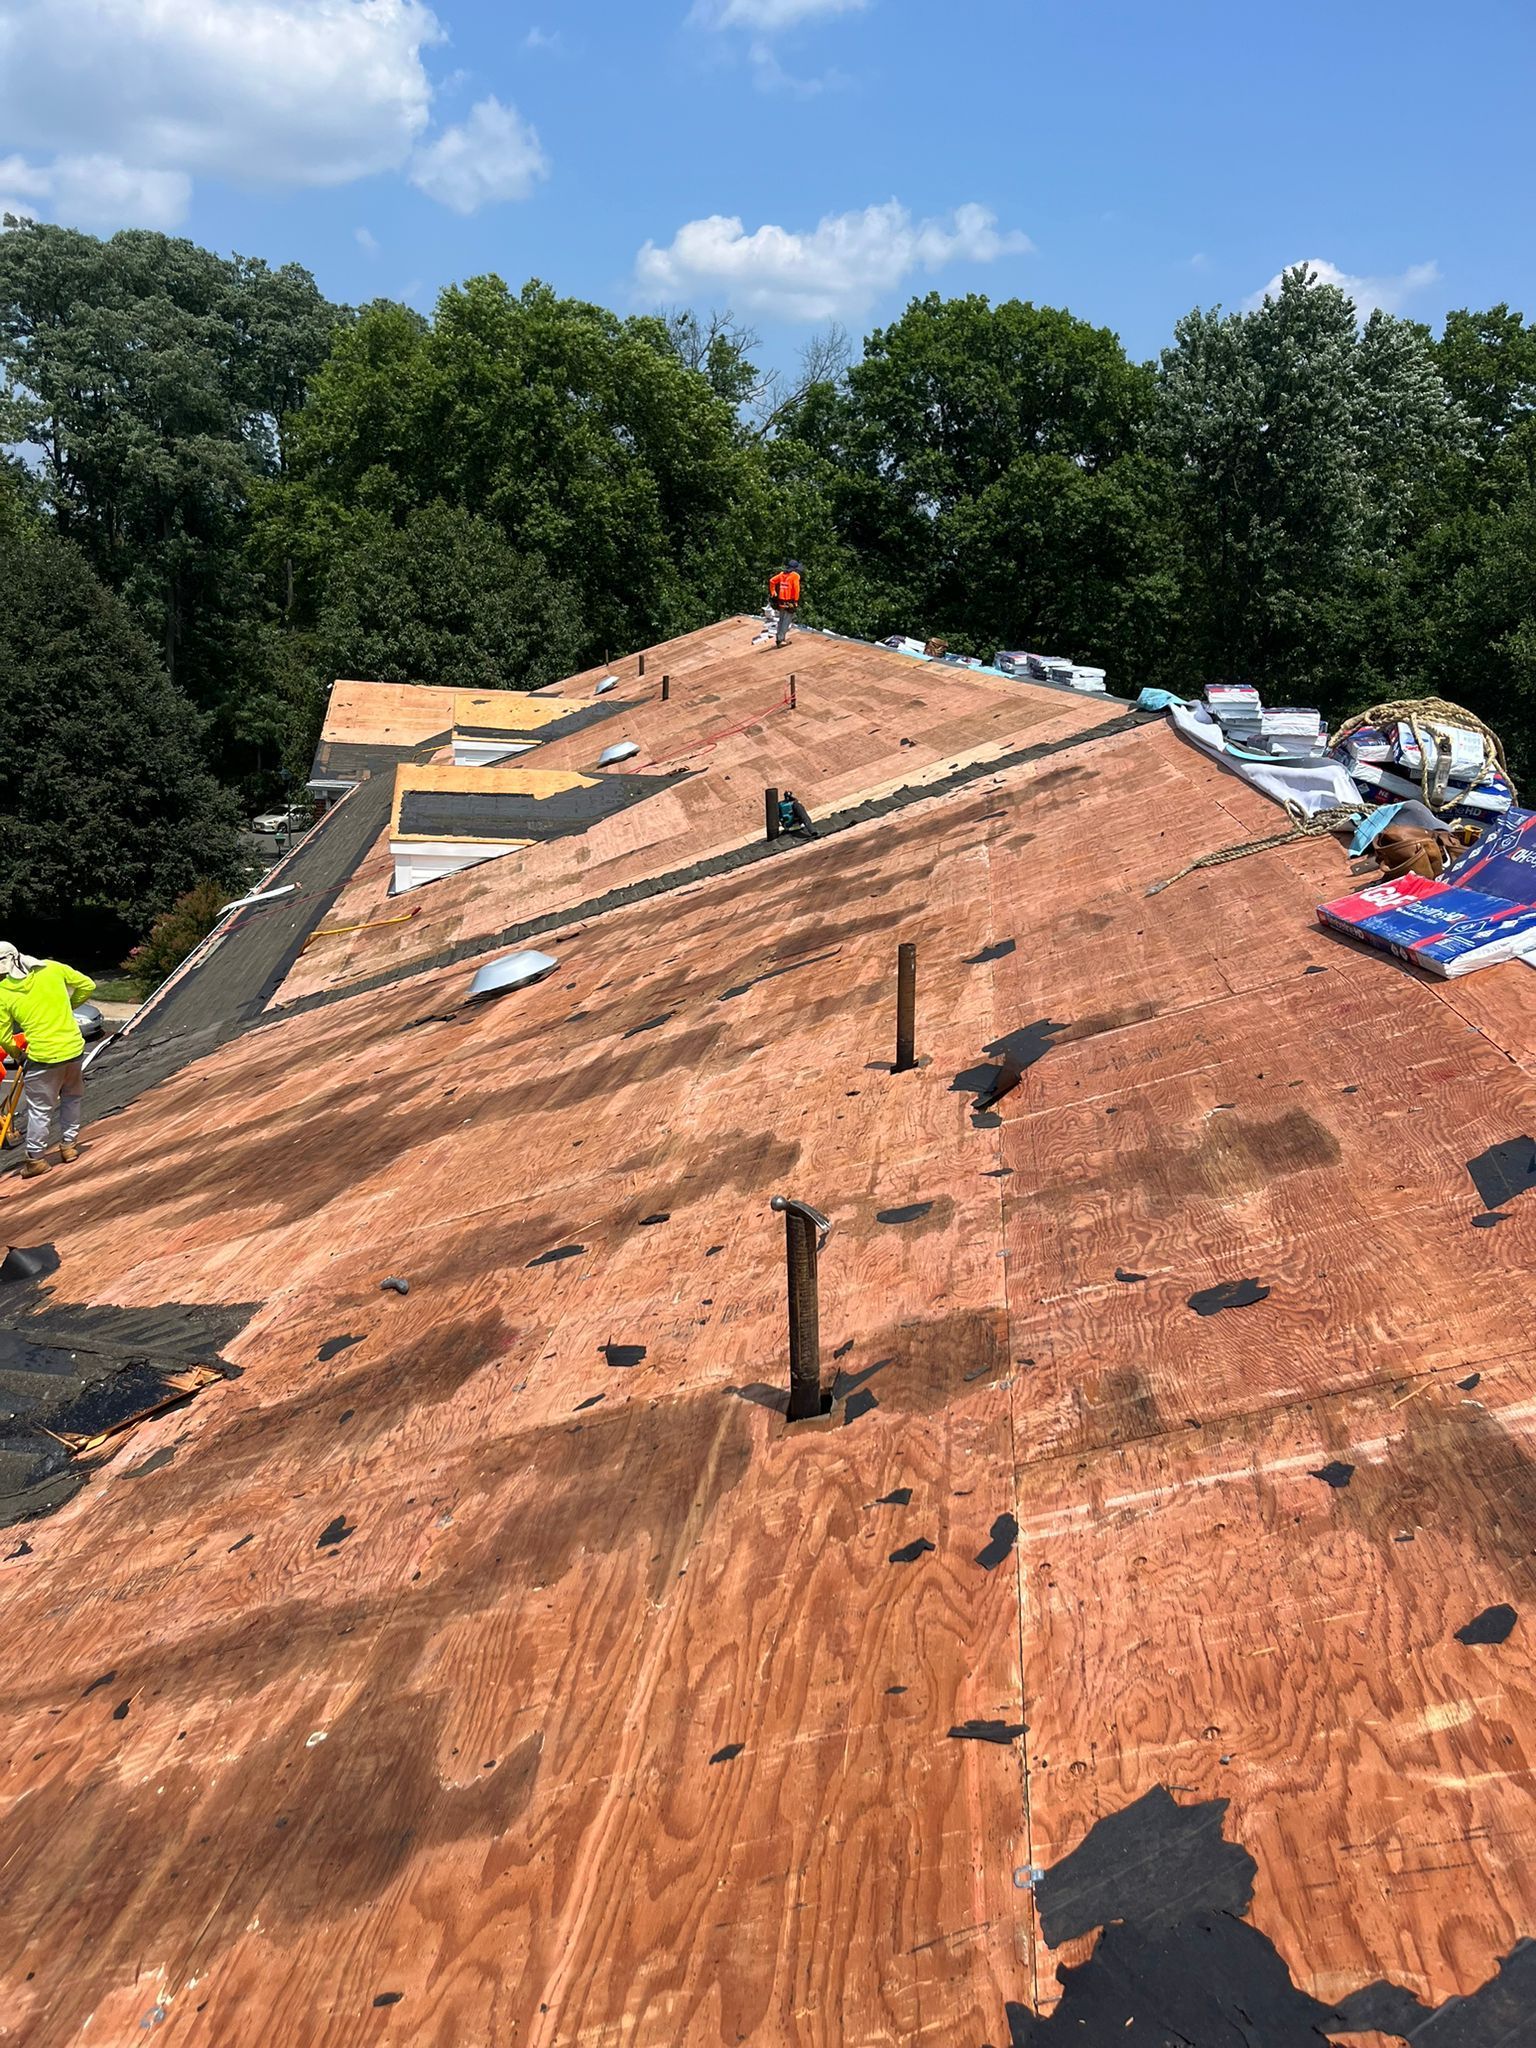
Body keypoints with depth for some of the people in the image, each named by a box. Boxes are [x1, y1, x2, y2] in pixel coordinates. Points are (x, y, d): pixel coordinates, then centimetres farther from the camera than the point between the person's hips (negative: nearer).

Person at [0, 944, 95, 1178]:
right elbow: (87, 985, 10)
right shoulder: (52, 968, -1)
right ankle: (69, 1144, 28)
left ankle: (36, 1158, 14)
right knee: (72, 1097, 24)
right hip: (73, 1048, 3)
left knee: (39, 1110, 9)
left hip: (42, 1056, -3)